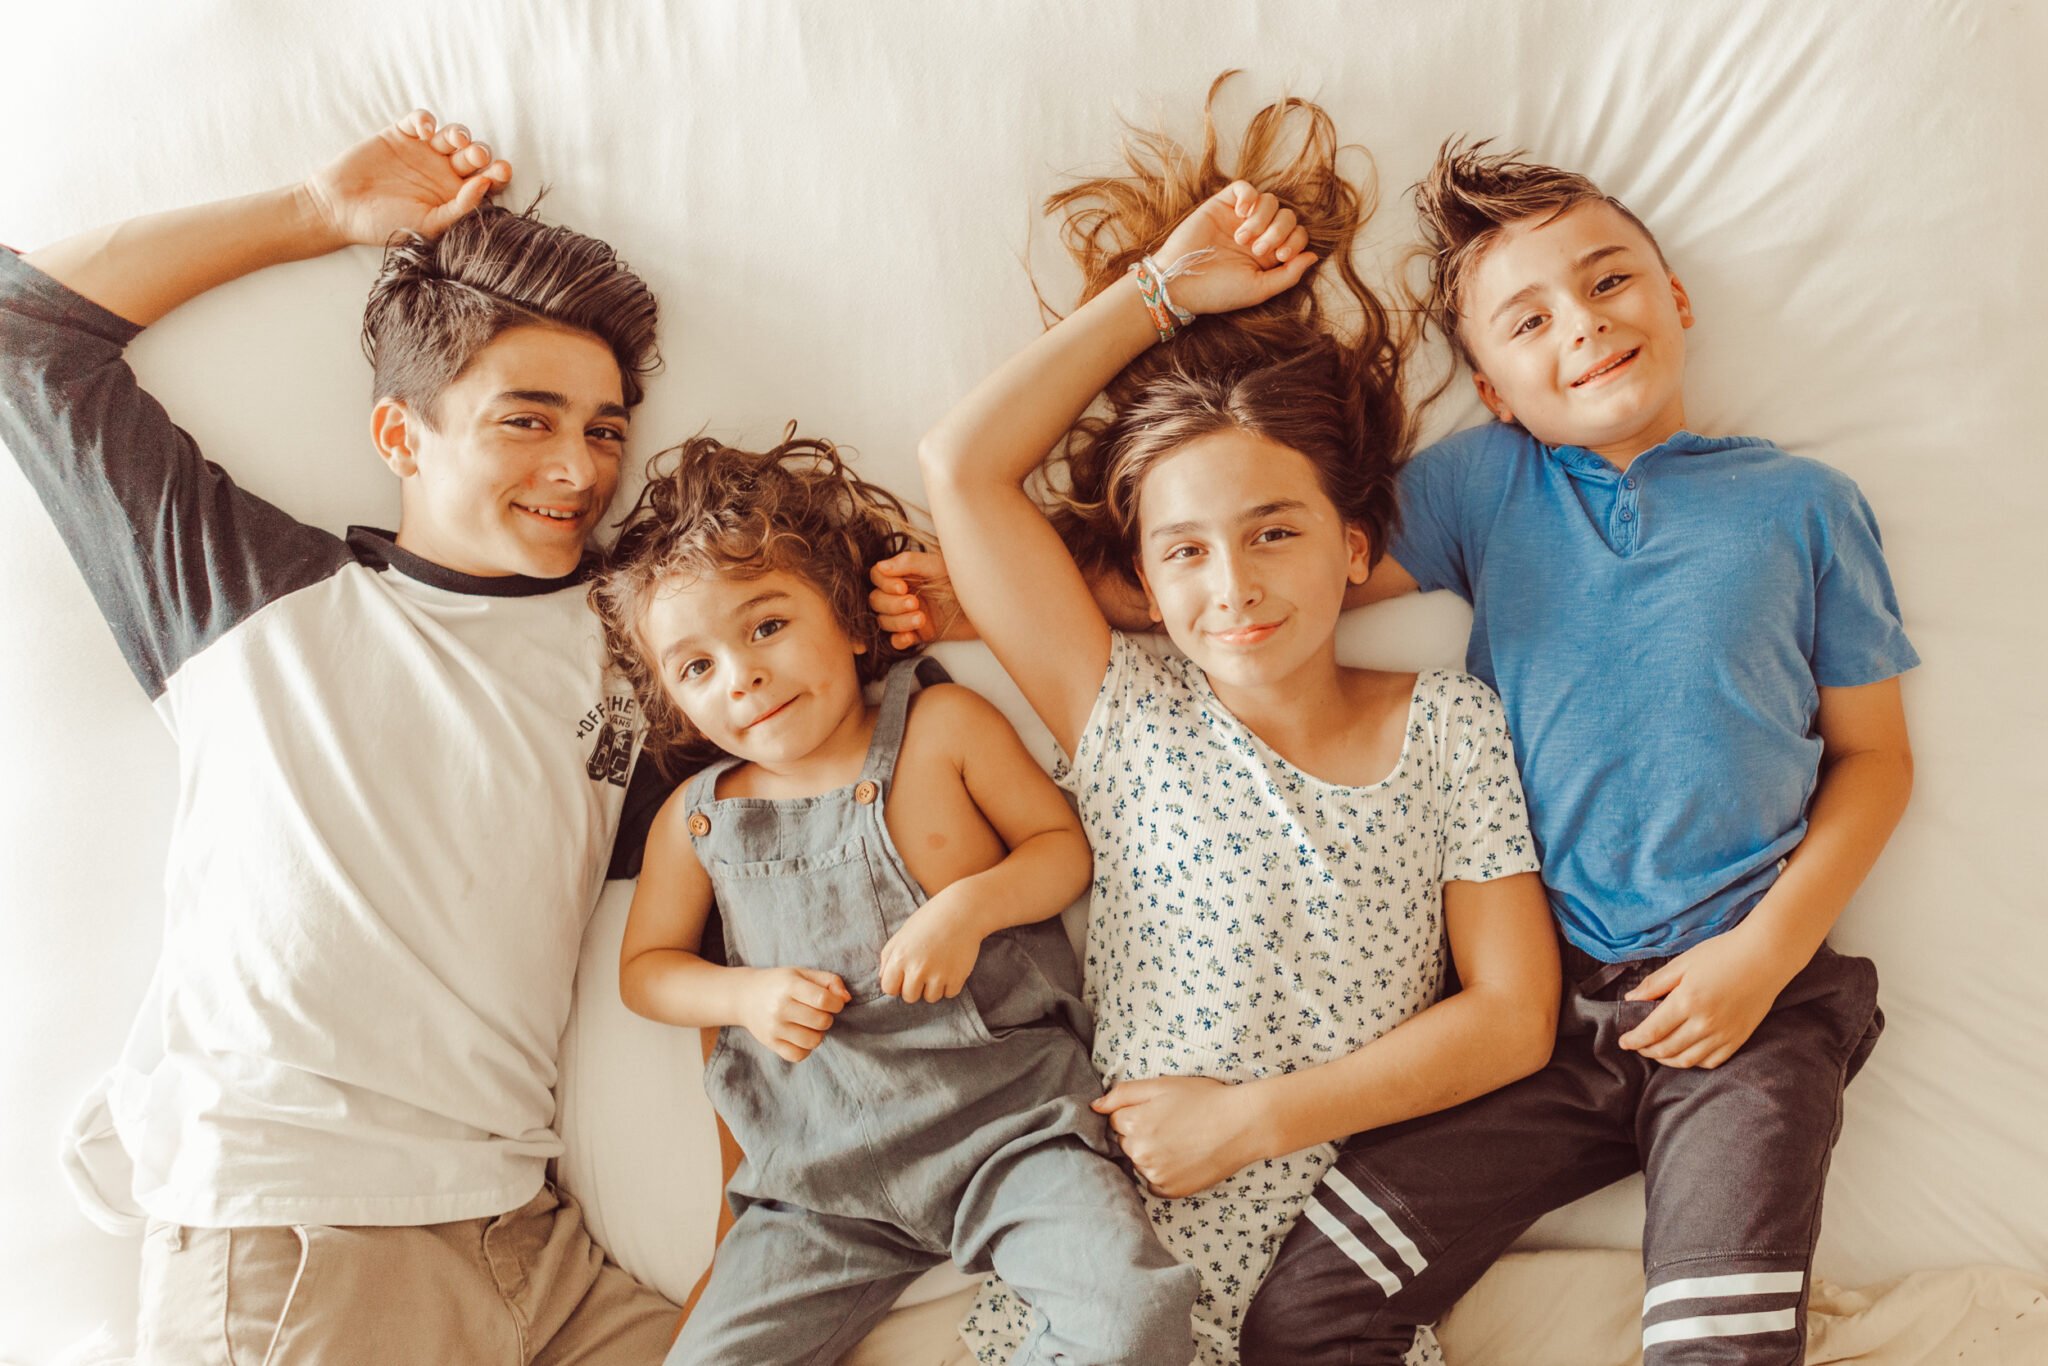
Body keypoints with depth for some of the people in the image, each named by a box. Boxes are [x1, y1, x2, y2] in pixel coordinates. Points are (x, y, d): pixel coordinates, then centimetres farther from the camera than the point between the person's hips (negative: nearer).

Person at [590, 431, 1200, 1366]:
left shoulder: (941, 726, 1)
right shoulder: (696, 818, 7)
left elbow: (1065, 847, 3)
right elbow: (644, 968, 16)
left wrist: (969, 905, -16)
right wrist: (747, 994, -4)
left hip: (1001, 1118, -2)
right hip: (820, 1181, 2)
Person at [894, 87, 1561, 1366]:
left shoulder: (1450, 721, 6)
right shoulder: (1130, 718, 4)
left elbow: (1513, 1014, 2)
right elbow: (963, 463, 0)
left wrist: (1254, 1119, -5)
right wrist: (1161, 289, 5)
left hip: (1353, 1256, 2)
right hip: (1124, 1254, -1)